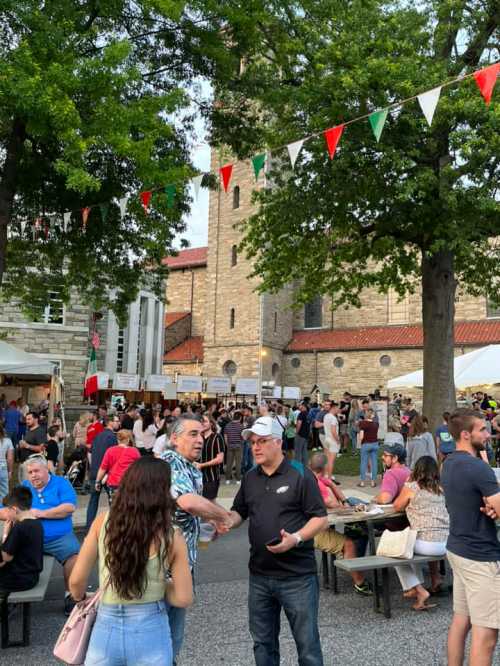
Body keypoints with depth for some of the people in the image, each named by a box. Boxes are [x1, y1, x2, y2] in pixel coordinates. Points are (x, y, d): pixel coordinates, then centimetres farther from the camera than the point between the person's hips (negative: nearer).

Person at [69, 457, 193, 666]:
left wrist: (81, 599, 17)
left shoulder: (102, 522, -8)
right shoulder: (172, 538, -12)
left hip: (106, 628, 1)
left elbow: (76, 581, -4)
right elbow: (183, 599, -9)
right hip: (150, 632, -1)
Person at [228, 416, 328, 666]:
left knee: (306, 641, 6)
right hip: (259, 575, 6)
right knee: (263, 642, 18)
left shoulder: (301, 475, -10)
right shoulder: (250, 478, 7)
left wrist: (296, 538, -25)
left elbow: (321, 519, -10)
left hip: (297, 576, -5)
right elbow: (239, 513, 14)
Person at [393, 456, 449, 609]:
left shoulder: (411, 487, -3)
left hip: (427, 544, -5)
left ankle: (418, 589, 8)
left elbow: (397, 507, 12)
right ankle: (435, 578, 32)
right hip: (448, 543, 5)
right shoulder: (442, 488, 10)